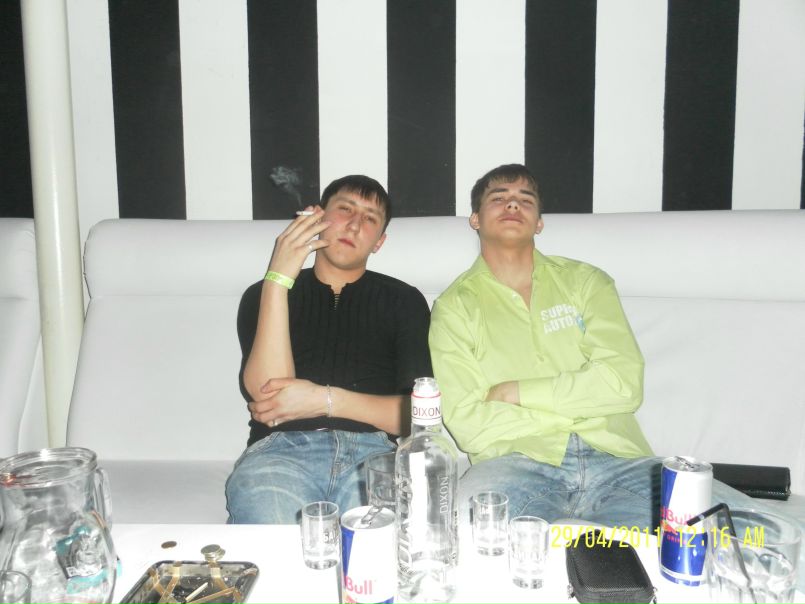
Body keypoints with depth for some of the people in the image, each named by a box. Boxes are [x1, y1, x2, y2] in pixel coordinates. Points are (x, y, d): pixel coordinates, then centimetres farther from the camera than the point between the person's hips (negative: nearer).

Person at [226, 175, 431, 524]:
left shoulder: (403, 301, 18)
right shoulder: (264, 295, 17)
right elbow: (267, 394, -2)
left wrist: (328, 400, -6)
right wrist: (279, 278, -6)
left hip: (373, 453, 1)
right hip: (283, 448, 0)